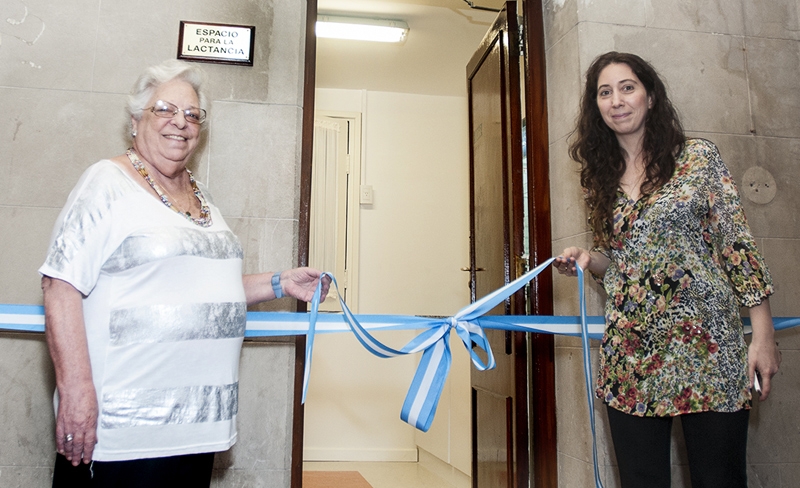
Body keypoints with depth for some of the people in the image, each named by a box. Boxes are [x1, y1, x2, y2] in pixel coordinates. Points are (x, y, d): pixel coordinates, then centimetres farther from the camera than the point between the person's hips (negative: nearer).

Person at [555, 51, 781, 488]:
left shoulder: (698, 157, 1)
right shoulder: (600, 178, 10)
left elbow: (738, 245, -2)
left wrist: (763, 335, -6)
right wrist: (588, 260, -4)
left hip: (705, 346, -3)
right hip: (630, 356, 3)